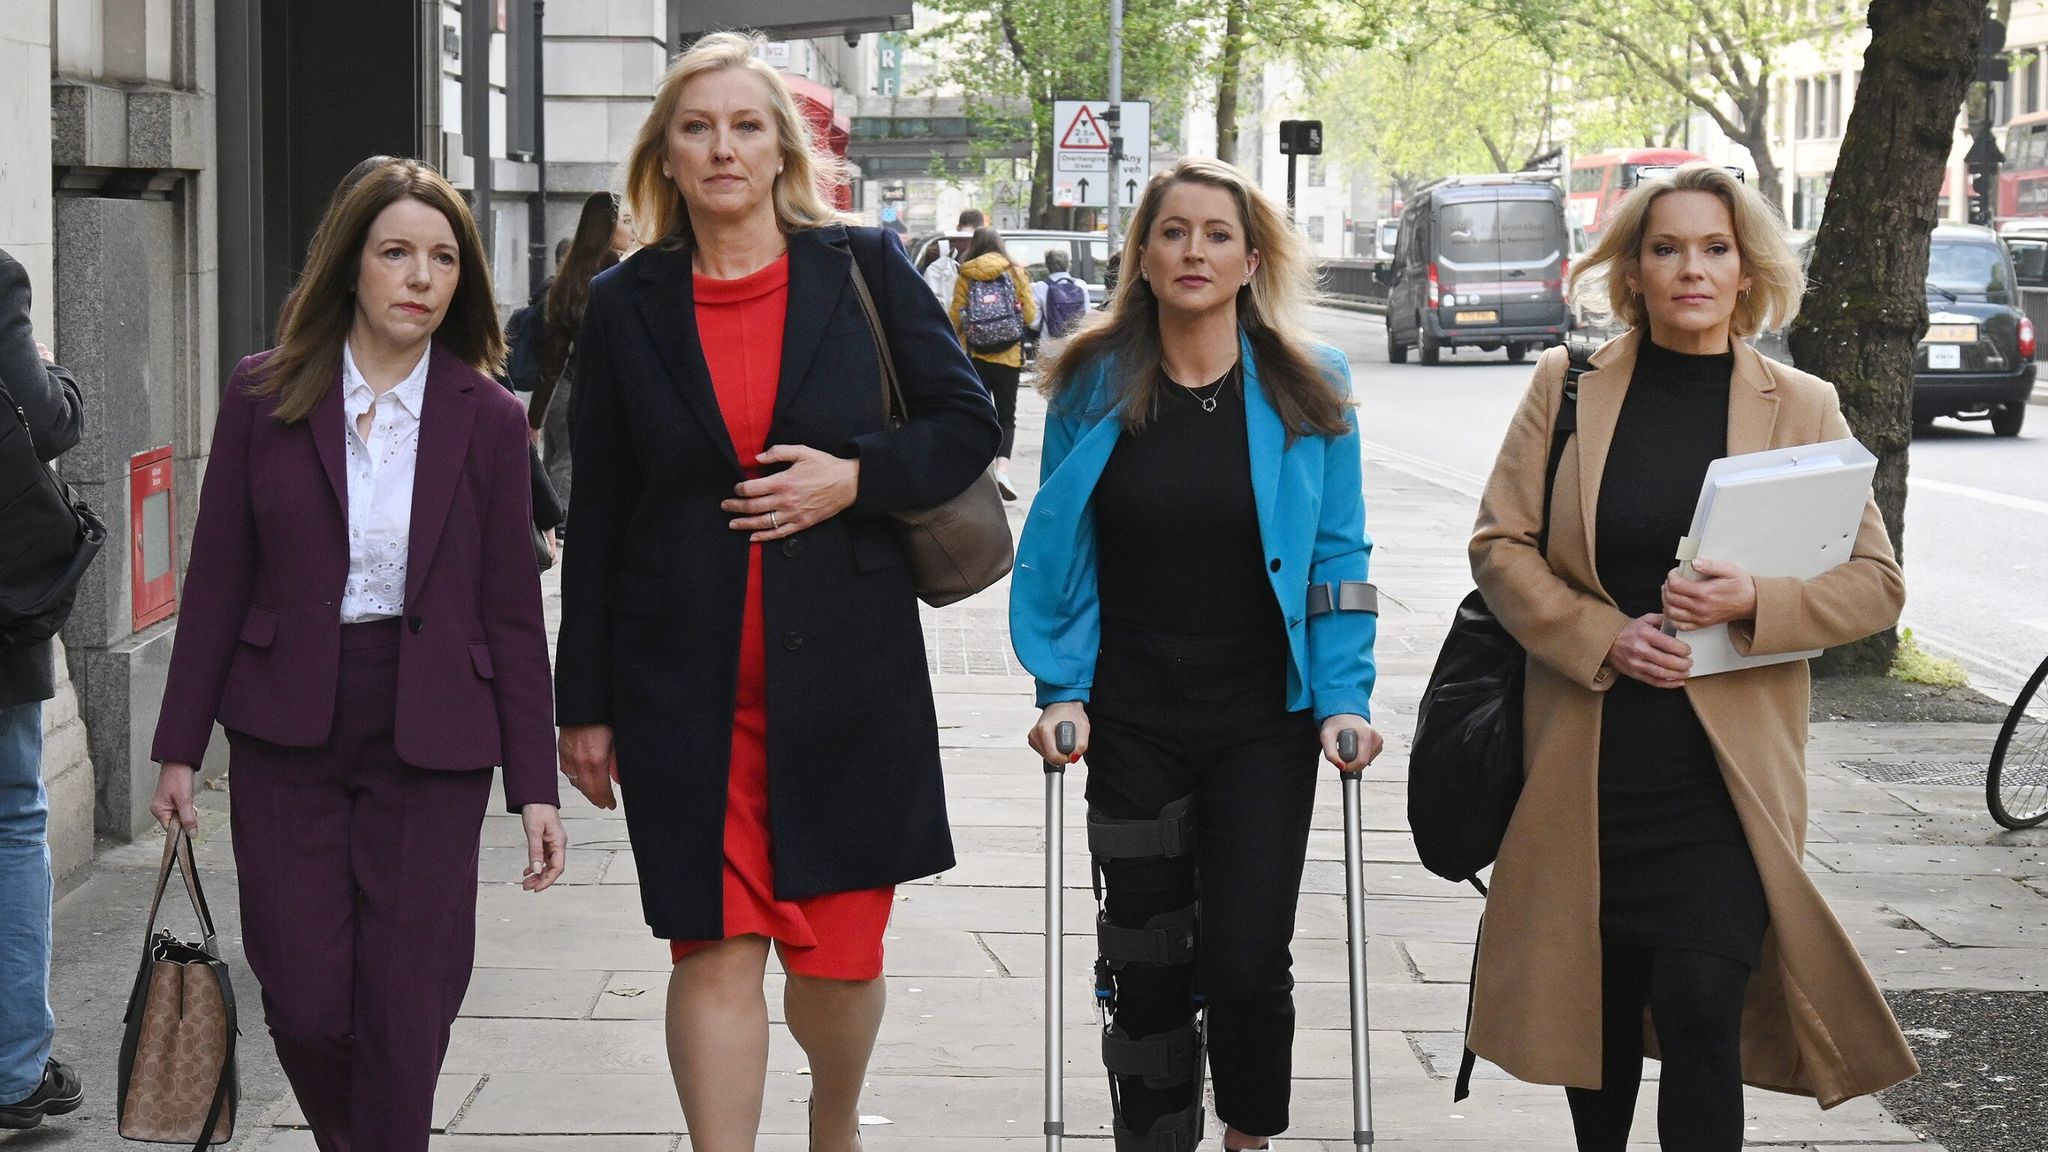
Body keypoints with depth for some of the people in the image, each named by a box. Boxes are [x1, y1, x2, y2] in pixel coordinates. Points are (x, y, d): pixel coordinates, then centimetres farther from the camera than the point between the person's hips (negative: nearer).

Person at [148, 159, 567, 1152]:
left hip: (431, 740, -1)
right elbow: (216, 580, 4)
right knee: (304, 1004, 1)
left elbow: (512, 612, 2)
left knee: (404, 1010, -2)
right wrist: (178, 748, 3)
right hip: (288, 734, 1)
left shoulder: (487, 419, 0)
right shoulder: (265, 395, 1)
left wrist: (534, 787, -1)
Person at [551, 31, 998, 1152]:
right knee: (714, 951, -4)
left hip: (844, 670, 0)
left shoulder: (863, 270, 3)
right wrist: (584, 703, 5)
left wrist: (854, 479, -12)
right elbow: (596, 515, 7)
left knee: (839, 952, 7)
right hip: (684, 677, 0)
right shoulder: (626, 305, 5)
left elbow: (967, 423, 7)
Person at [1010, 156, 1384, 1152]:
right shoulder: (1092, 387, 0)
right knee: (1145, 963, 8)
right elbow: (1058, 553, 5)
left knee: (1247, 958, -7)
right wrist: (1061, 689, -5)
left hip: (1265, 722, -1)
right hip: (1132, 723, 1)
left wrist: (1344, 697, -8)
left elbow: (1339, 555, 1)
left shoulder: (1307, 391, -2)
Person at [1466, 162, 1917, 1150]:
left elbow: (1876, 582, 1)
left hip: (1725, 765, -2)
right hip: (1586, 761, 2)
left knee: (1701, 1006, -13)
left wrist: (1757, 603, -17)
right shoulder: (1568, 386, 5)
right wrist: (1601, 637, -13)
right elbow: (1499, 542, 2)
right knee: (1595, 1004, 12)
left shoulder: (1802, 406, 3)